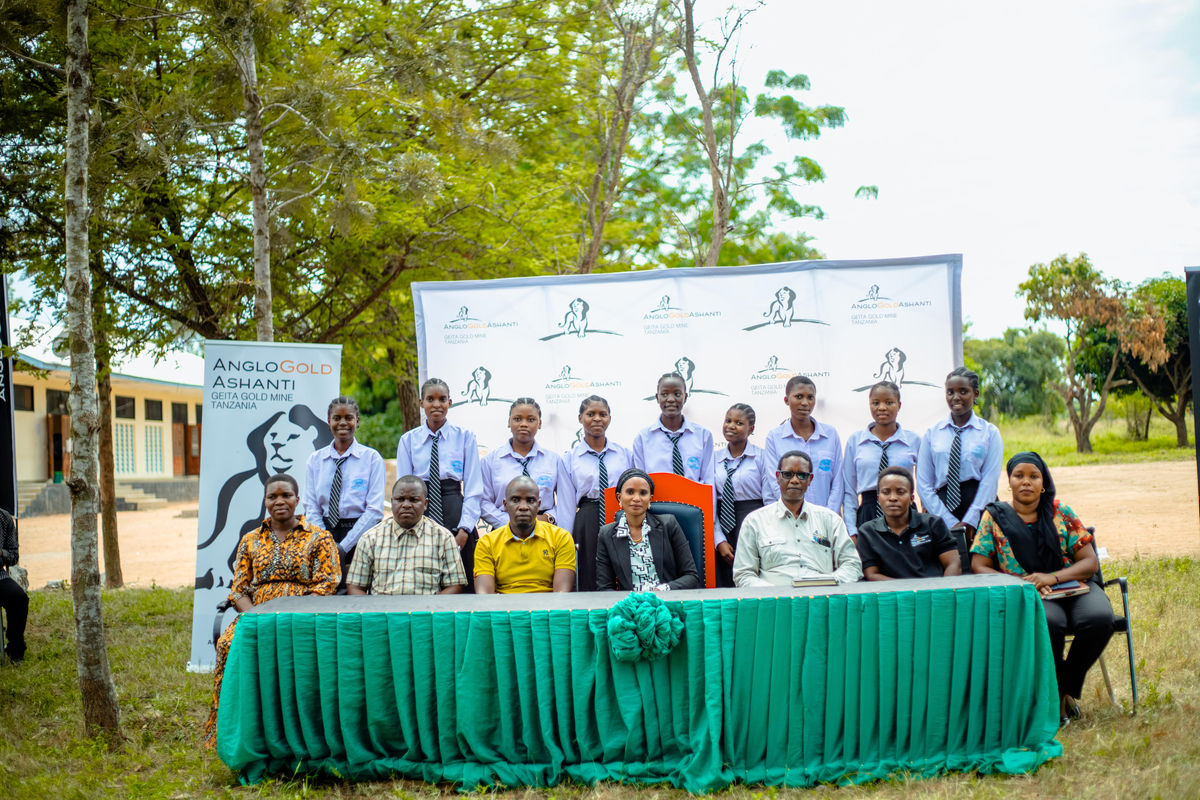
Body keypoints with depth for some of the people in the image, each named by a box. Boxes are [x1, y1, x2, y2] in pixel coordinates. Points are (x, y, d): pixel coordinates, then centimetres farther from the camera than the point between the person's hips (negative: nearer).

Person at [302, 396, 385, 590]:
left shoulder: (372, 458, 2)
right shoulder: (315, 459, 12)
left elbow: (375, 510, -4)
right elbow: (311, 508, 8)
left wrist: (343, 546, -10)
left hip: (360, 533, -2)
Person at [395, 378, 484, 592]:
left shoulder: (465, 437, 6)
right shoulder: (408, 441, 9)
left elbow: (474, 489, 2)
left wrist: (464, 529, -8)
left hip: (456, 513, -1)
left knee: (462, 586, -3)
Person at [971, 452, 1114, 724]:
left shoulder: (1060, 512, 8)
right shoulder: (994, 517, 5)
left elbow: (1090, 562, 3)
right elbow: (979, 567, 1)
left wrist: (1052, 577, -15)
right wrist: (1020, 582, -16)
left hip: (1073, 586, 3)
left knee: (1100, 618, -30)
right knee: (1048, 622, -36)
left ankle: (1069, 687, -5)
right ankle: (1056, 691, -9)